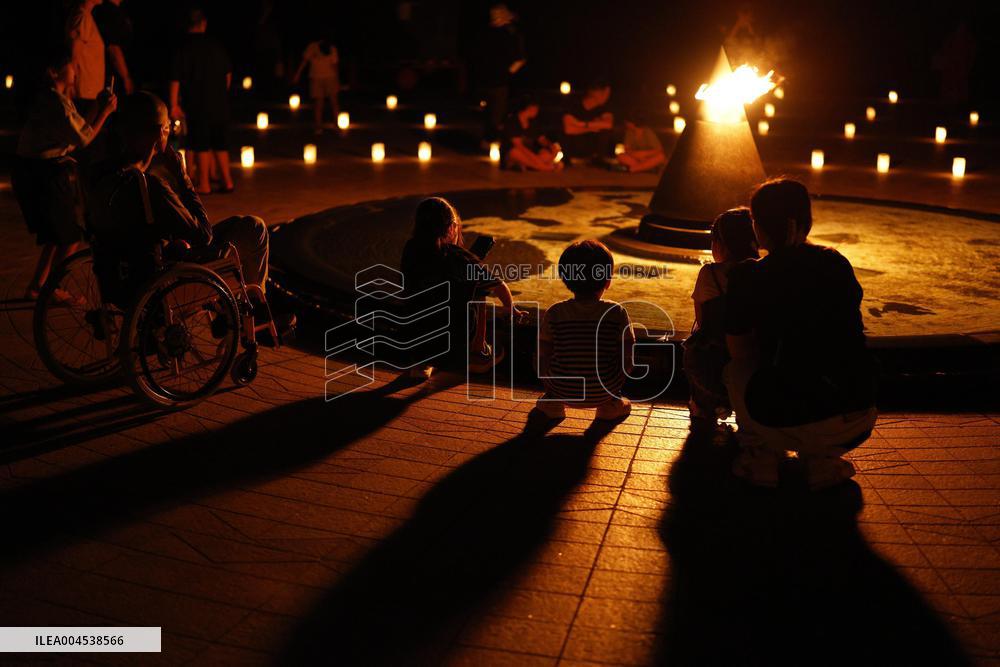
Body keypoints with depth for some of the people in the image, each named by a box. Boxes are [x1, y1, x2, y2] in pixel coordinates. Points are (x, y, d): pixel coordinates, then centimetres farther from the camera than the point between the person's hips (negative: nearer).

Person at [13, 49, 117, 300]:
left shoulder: (49, 99, 14)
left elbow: (78, 130, 14)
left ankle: (35, 287, 23)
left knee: (58, 234, 18)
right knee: (71, 235, -1)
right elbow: (84, 138, -17)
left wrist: (98, 108, 11)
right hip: (46, 174, -10)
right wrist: (104, 111, -9)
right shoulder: (57, 101, -17)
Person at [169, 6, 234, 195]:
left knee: (202, 145, 2)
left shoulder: (184, 47, -6)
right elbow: (228, 73, 13)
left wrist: (174, 105, -8)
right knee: (220, 144, 11)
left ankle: (204, 184, 5)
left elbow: (175, 79, -10)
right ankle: (227, 181, 12)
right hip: (220, 103, 4)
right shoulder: (216, 44, 5)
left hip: (198, 104, -4)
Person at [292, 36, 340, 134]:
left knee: (334, 101, -8)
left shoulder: (333, 50, -8)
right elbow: (304, 61, -2)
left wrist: (337, 81, -1)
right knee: (318, 103, -5)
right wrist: (297, 74, -3)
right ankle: (319, 127, -4)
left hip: (331, 78, 0)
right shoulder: (312, 48, -9)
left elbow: (335, 65, -2)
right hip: (316, 78, 0)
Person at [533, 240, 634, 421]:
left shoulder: (554, 313, -8)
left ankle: (553, 401, 18)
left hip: (563, 392, 0)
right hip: (603, 393, 0)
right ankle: (612, 403, 19)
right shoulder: (617, 313, -9)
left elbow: (543, 359, -5)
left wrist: (549, 390, 13)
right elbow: (628, 359, -5)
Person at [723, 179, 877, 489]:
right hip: (860, 421, 4)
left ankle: (761, 457, 16)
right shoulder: (839, 264, 10)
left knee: (735, 370, 26)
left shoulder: (747, 276, -2)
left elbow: (739, 352, 8)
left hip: (791, 424, -3)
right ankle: (822, 459, 20)